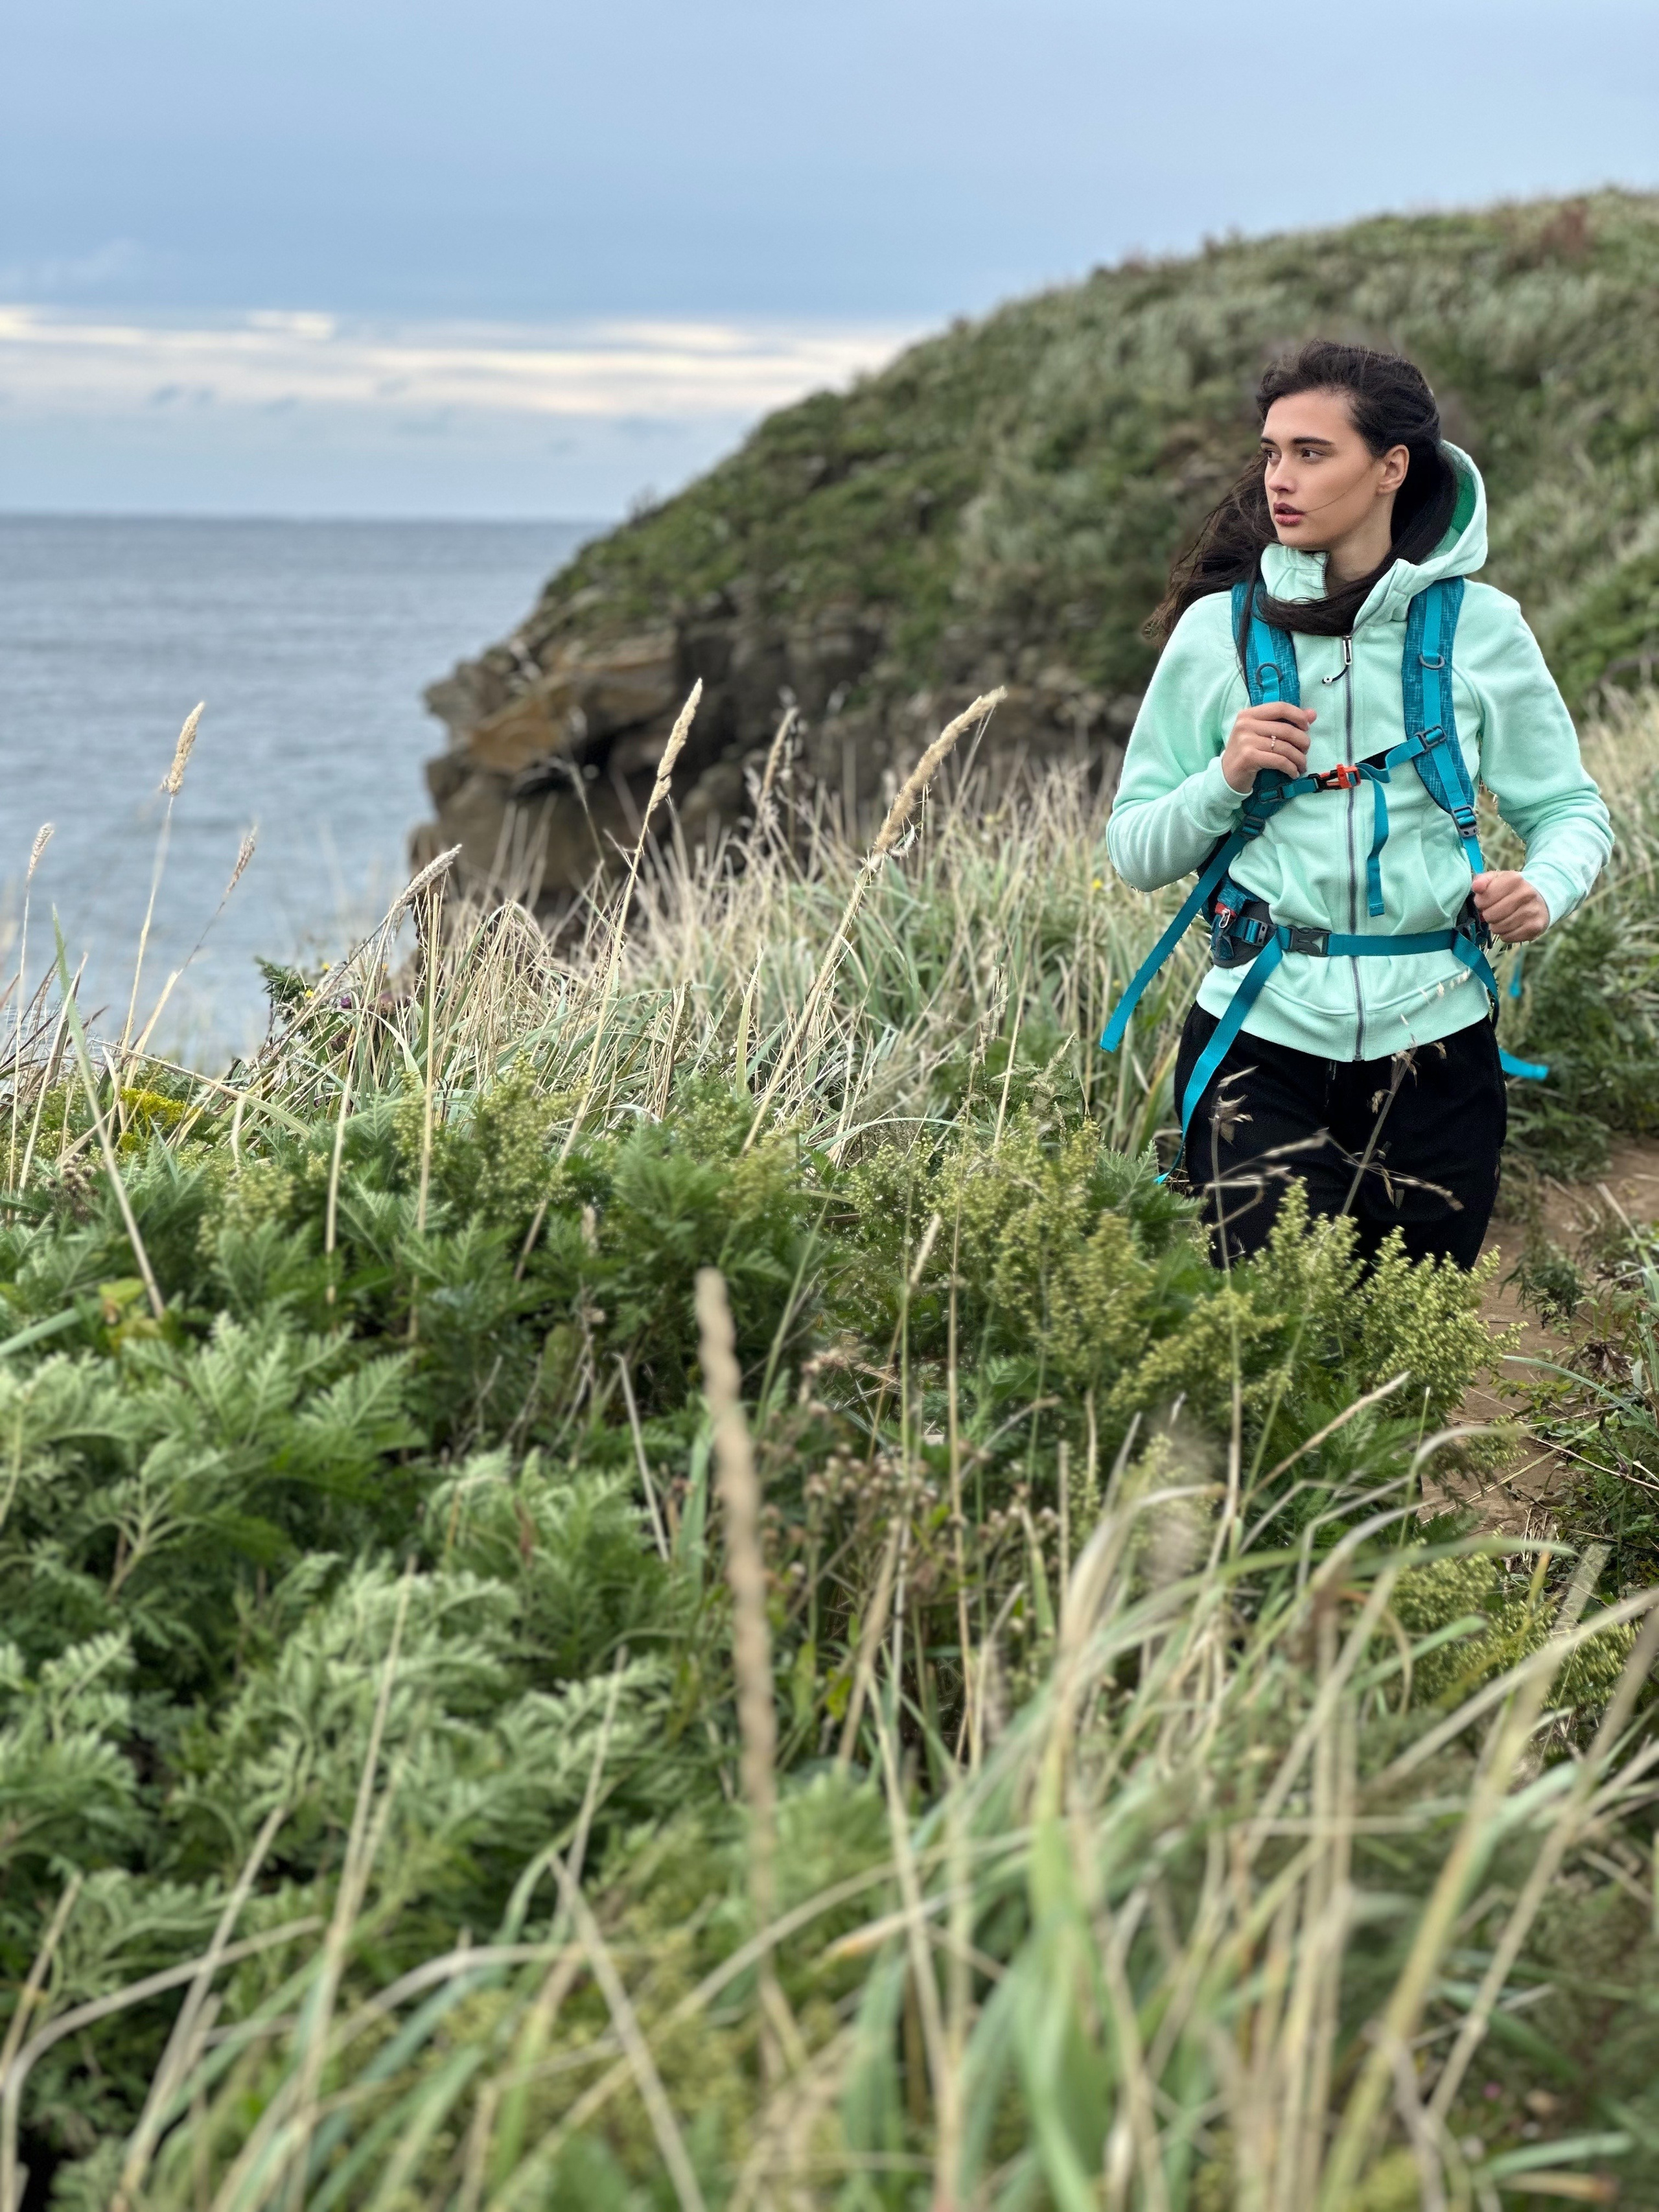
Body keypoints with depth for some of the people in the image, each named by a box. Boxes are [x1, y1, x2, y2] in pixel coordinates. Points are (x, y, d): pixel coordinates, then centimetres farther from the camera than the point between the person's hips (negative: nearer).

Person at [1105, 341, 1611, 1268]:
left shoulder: (1481, 626, 2)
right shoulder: (1221, 628, 2)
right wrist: (1226, 780, -12)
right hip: (1262, 1035, -1)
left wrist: (1544, 889, -13)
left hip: (1435, 1035, 1)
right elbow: (1135, 854, 6)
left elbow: (1570, 809, 8)